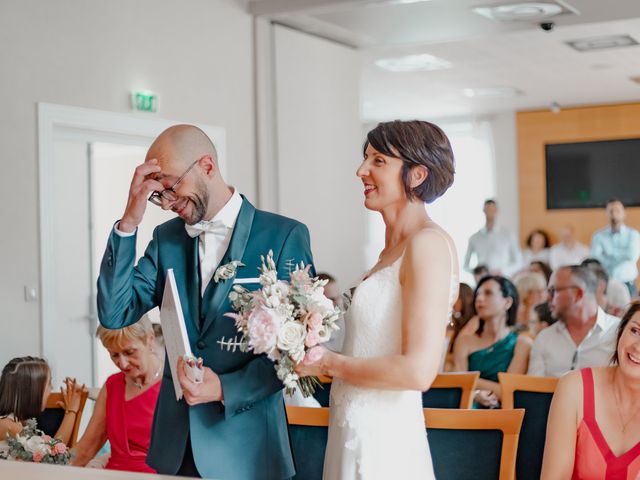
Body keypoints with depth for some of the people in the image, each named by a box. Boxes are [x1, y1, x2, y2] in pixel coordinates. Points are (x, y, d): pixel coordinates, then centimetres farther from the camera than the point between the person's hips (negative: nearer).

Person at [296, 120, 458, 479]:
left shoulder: (429, 243, -15)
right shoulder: (393, 249, 11)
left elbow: (418, 370, -21)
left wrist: (329, 363, -12)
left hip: (381, 446, -8)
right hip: (357, 435, 8)